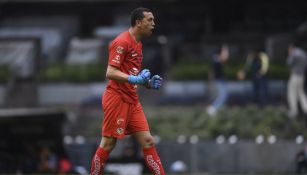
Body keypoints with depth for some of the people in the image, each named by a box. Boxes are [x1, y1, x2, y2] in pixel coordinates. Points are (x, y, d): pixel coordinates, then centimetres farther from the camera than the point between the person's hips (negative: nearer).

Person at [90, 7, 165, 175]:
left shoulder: (137, 44, 17)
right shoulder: (122, 42, -12)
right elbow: (110, 73, -19)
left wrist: (149, 83, 9)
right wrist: (135, 79, -28)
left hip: (132, 101, 9)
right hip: (117, 98, -9)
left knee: (148, 141, 2)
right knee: (108, 144, -3)